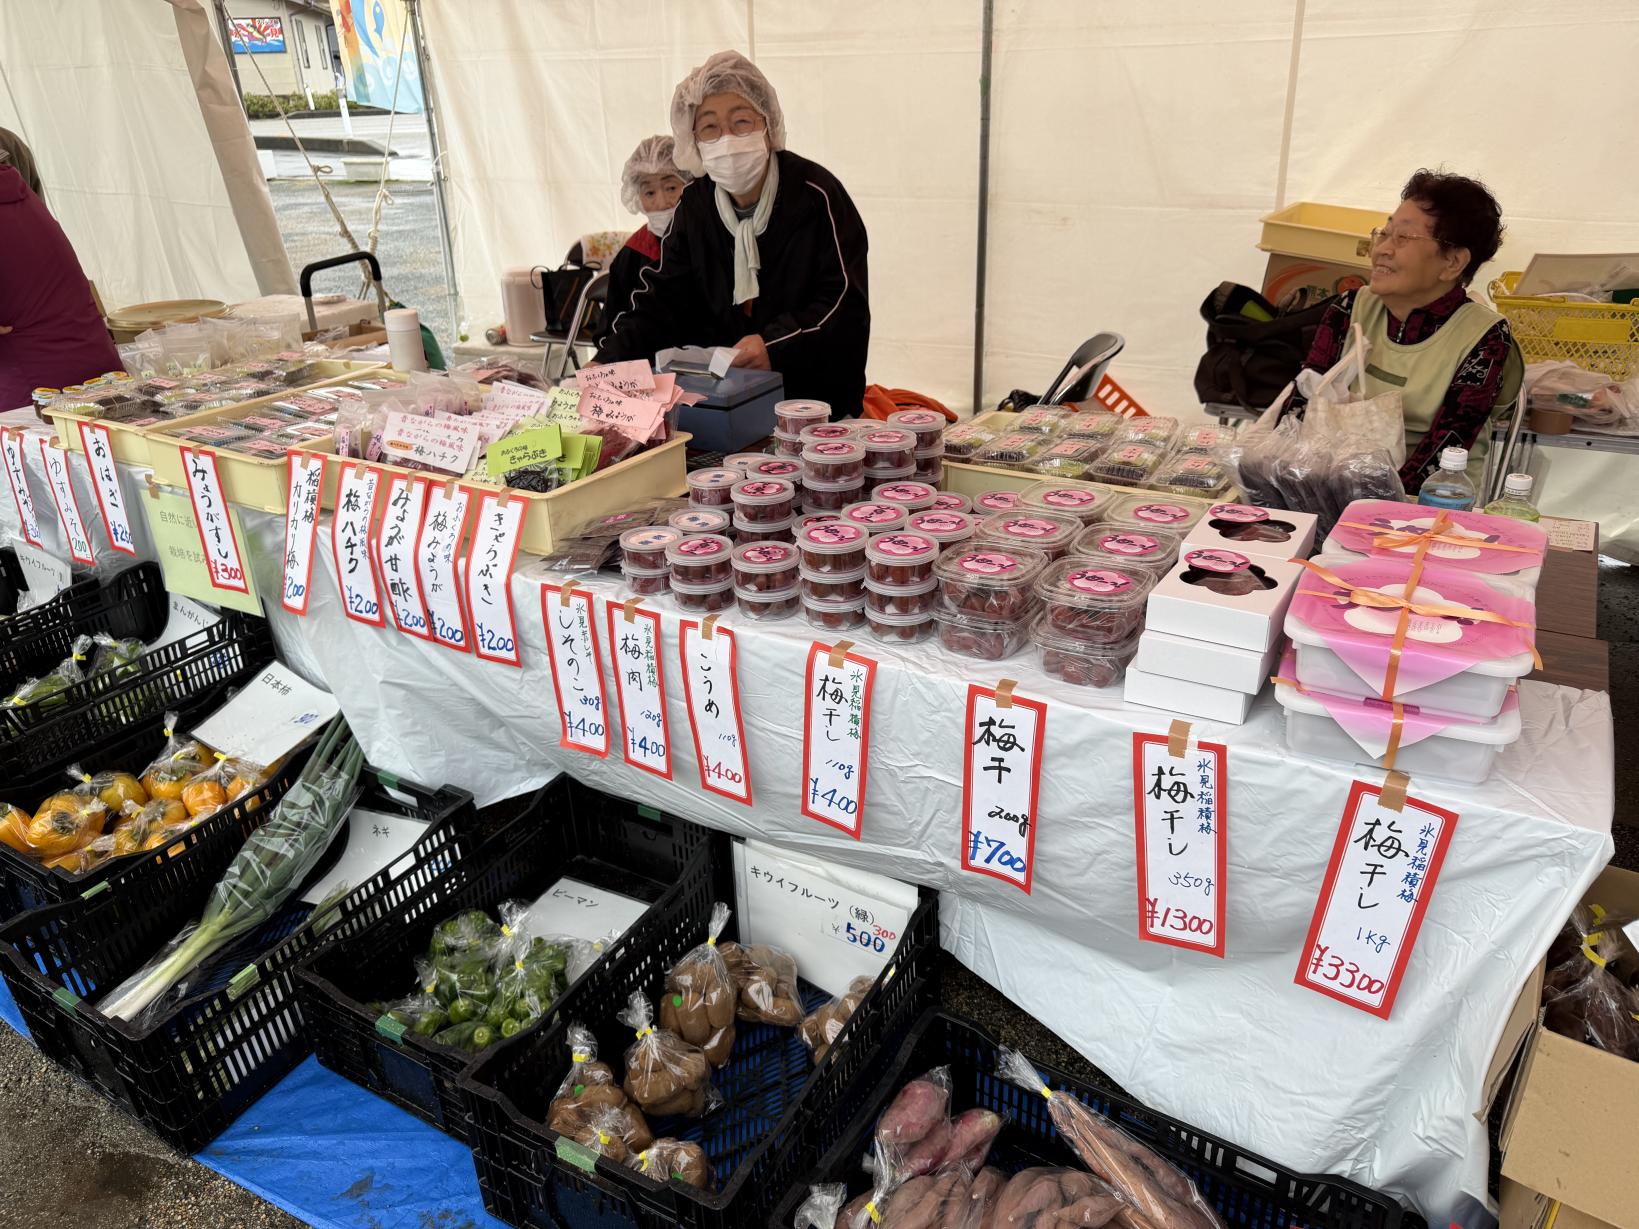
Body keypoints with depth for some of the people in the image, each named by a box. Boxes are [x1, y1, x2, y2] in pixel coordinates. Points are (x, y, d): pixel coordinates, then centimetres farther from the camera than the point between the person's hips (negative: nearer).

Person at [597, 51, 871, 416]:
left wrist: (776, 344, -26)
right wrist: (608, 362, -7)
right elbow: (663, 300, 8)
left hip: (817, 398, -4)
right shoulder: (695, 205, 9)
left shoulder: (815, 194, -6)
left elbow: (847, 304, -12)